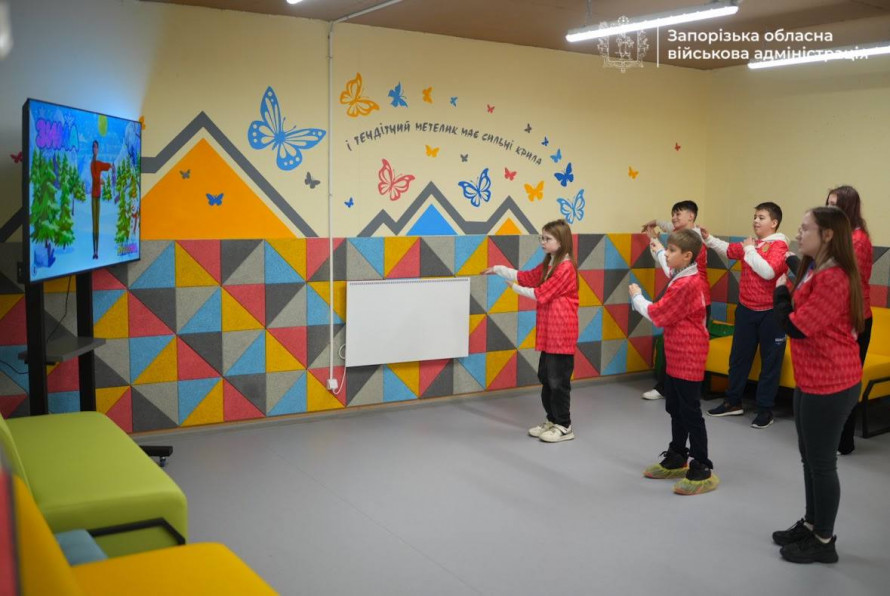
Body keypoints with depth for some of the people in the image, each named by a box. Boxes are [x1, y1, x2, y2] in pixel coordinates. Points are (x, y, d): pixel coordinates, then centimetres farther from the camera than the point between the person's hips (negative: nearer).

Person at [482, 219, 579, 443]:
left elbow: (541, 294, -17)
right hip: (548, 332, 10)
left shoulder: (565, 268, -17)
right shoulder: (548, 265, 14)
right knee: (546, 377, 15)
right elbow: (526, 277, 14)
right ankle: (552, 420, 26)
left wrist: (516, 288, -4)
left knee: (558, 379, -2)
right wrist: (498, 269, 7)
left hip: (561, 332, -10)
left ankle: (564, 427, 9)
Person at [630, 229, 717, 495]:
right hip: (677, 356, 11)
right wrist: (641, 302, -1)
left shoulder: (685, 284, -21)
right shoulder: (684, 279, 12)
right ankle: (676, 460, 31)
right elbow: (667, 313, 12)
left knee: (690, 413, -4)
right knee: (675, 409, 18)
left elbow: (658, 314, -16)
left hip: (688, 358, -11)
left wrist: (636, 297, -2)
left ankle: (702, 471, 3)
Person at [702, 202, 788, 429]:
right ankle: (733, 402, 26)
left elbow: (768, 272, -27)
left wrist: (750, 250, -20)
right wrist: (708, 239, 6)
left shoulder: (779, 245, -13)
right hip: (746, 308, 7)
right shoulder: (750, 243, 7)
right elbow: (729, 250, 20)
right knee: (739, 355, 13)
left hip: (770, 312, -7)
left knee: (770, 360, 5)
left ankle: (765, 409, 12)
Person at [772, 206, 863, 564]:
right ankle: (811, 524, 35)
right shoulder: (815, 271, 10)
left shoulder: (833, 278, -23)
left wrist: (780, 288, -10)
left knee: (822, 462, 3)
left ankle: (824, 542, 17)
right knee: (810, 458, 20)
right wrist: (787, 289, -2)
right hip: (811, 380, 10)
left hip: (830, 384, -10)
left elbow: (796, 326, -23)